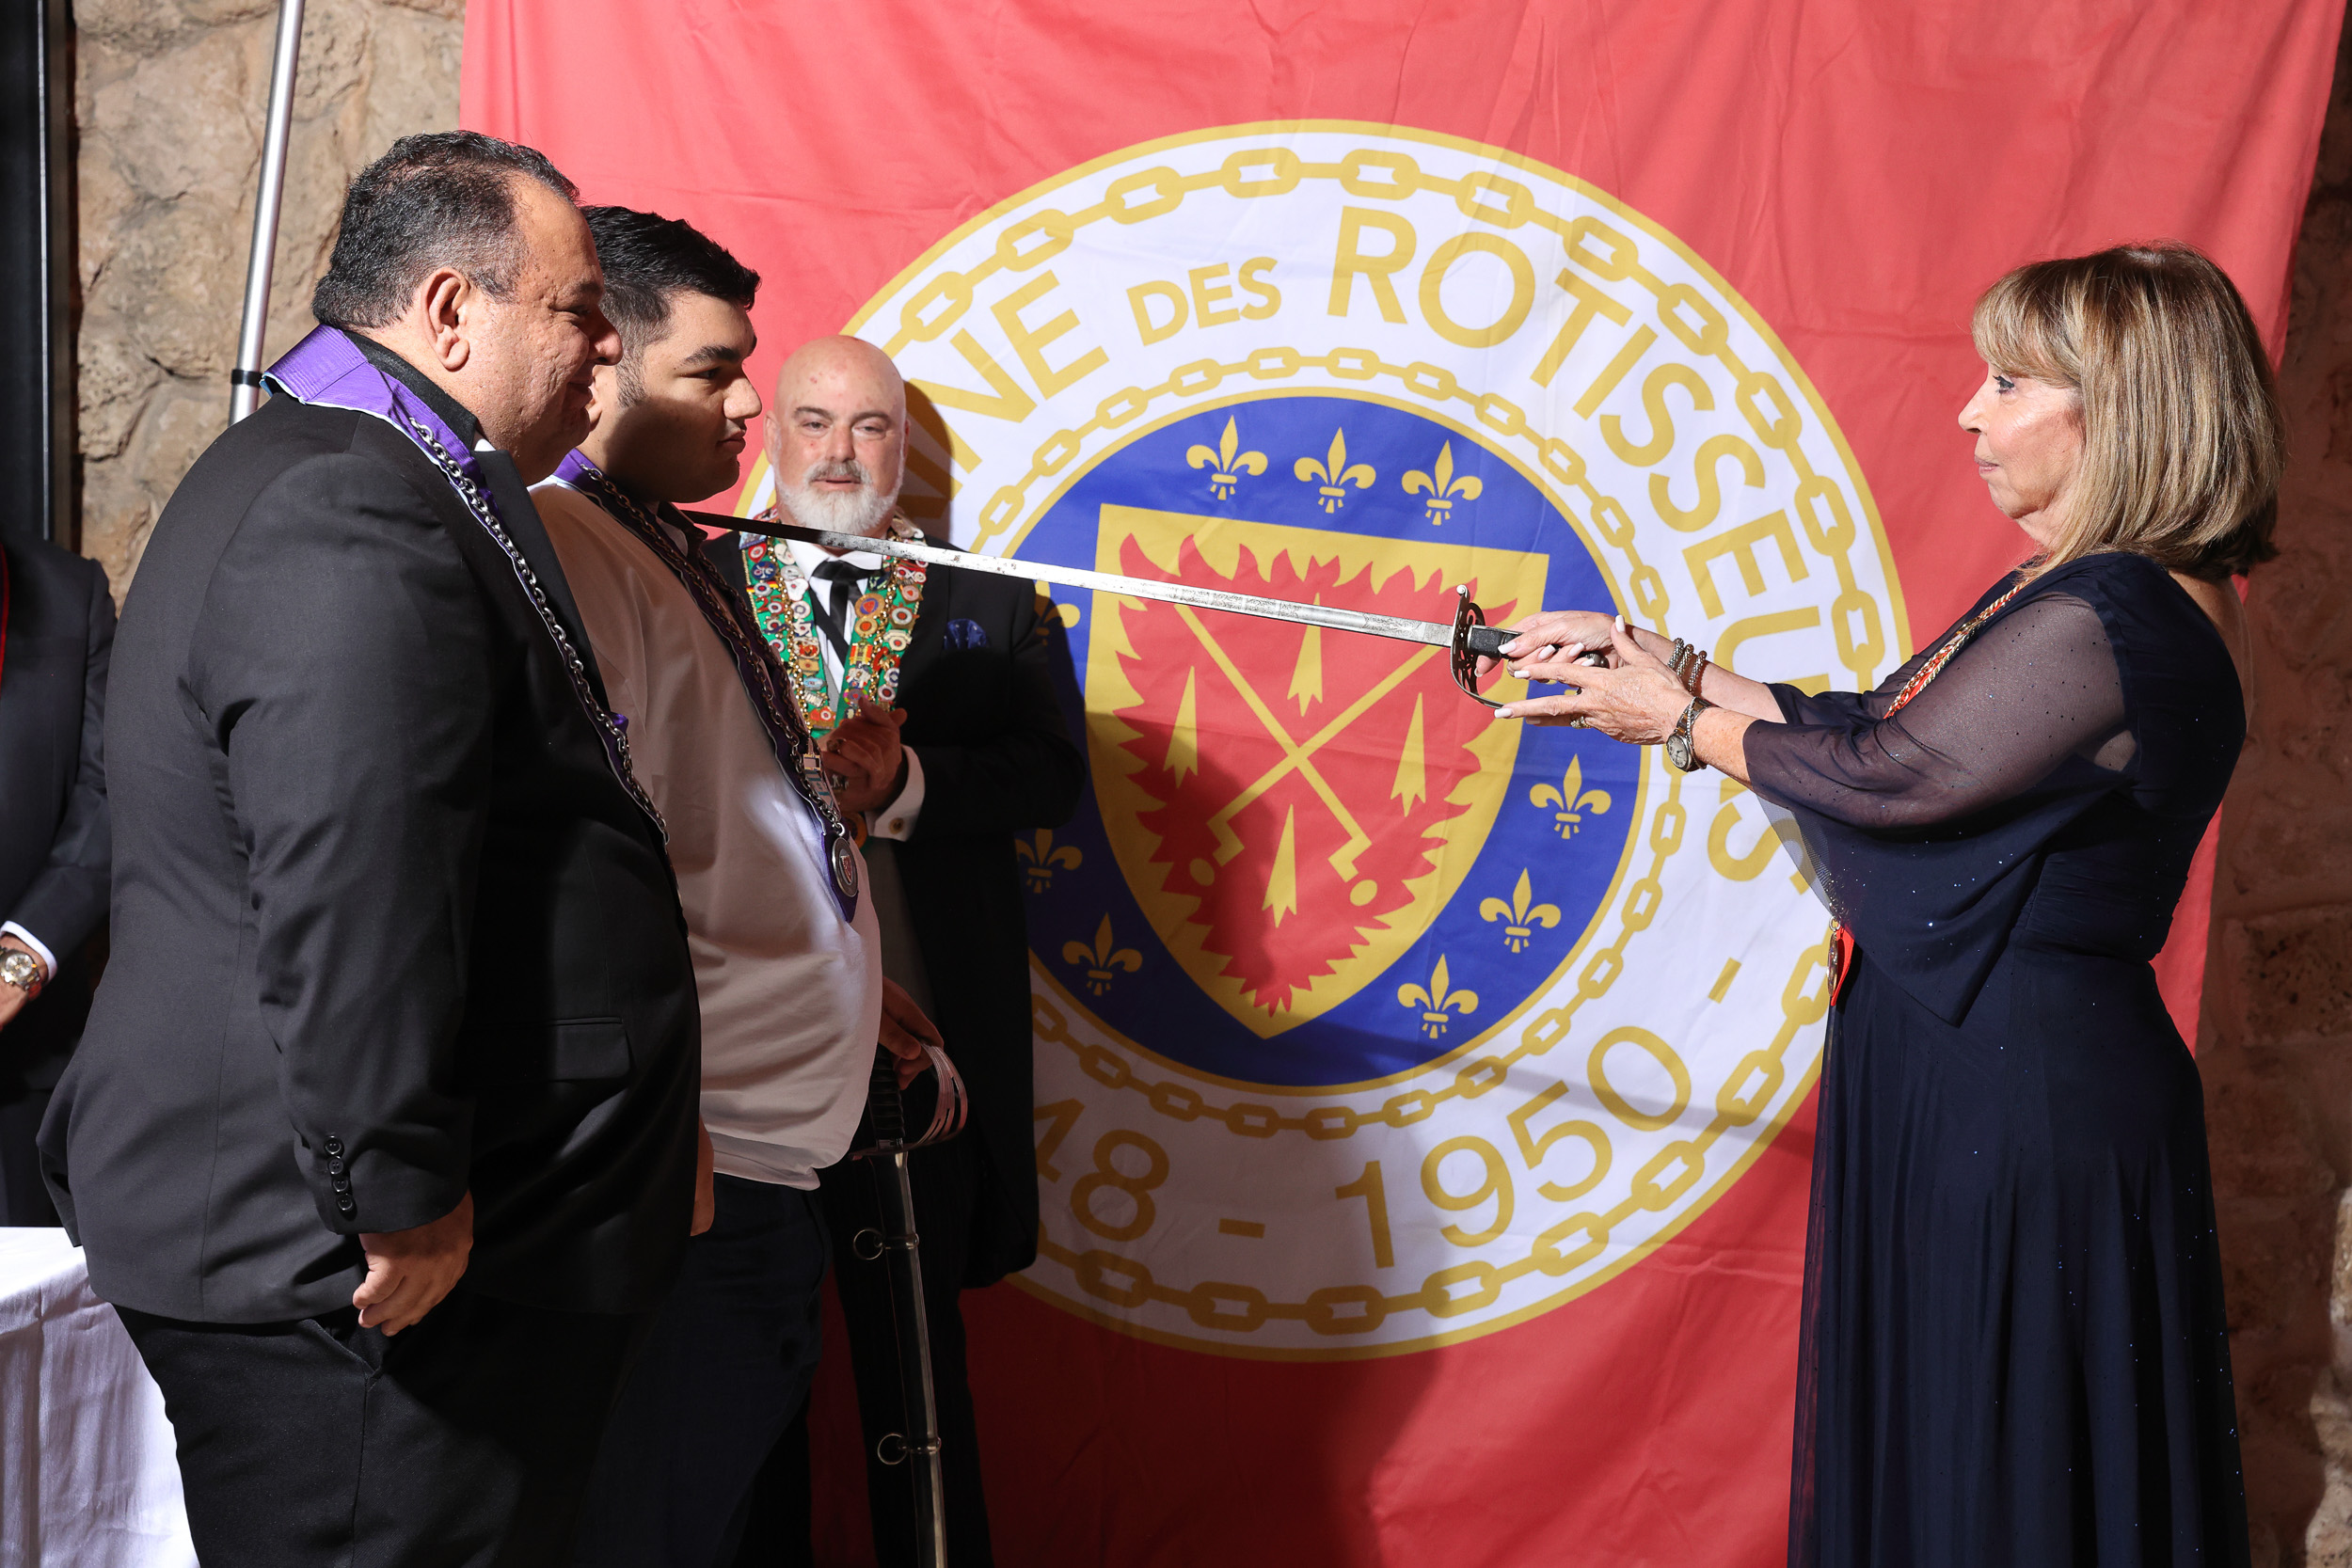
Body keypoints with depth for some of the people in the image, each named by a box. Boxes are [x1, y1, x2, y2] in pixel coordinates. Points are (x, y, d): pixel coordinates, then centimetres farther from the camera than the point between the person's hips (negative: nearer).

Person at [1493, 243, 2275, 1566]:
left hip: (2018, 1098, -10)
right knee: (1921, 1451, 18)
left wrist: (1682, 723, -4)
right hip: (1972, 1069, 10)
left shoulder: (2114, 621, -21)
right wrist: (1673, 665, 9)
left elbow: (1886, 773, -19)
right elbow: (1881, 729, 13)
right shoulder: (2080, 591, 12)